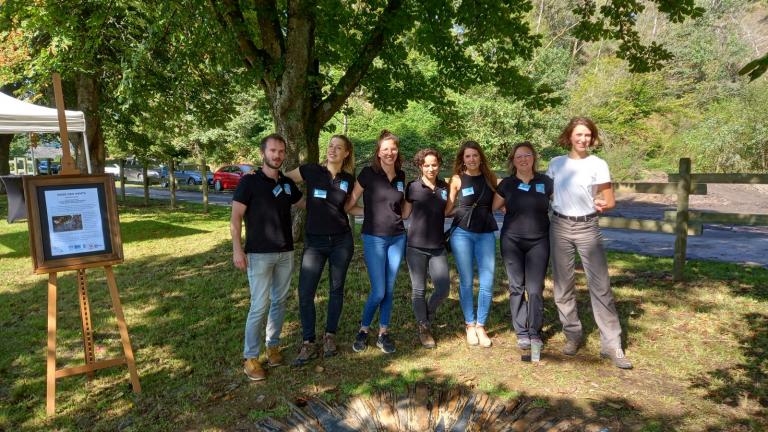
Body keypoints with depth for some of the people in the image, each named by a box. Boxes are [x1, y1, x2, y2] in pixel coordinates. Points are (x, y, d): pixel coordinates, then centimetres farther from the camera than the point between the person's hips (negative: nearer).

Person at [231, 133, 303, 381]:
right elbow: (235, 217, -9)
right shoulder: (250, 181, -7)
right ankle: (250, 358, 7)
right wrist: (237, 249, -17)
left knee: (279, 301, 12)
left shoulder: (287, 184, 9)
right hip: (259, 254, -5)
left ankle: (273, 345, 27)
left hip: (286, 253, 5)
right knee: (259, 306, -5)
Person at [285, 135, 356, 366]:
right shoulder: (311, 171, -4)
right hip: (314, 241, -1)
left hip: (341, 241, 2)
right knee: (305, 293, -4)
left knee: (336, 289, 10)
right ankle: (309, 344, 12)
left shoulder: (349, 179, 3)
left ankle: (330, 336, 28)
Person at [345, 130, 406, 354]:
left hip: (397, 237, 4)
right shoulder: (368, 173, -8)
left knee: (389, 289, 9)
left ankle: (383, 334, 23)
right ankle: (363, 330, 19)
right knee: (378, 291, -3)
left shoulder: (401, 176, 6)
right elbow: (349, 206, -6)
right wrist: (371, 211, -4)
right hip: (374, 238, -4)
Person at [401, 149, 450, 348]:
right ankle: (423, 328, 24)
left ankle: (427, 315, 30)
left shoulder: (445, 187, 6)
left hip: (438, 247, 3)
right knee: (419, 289, 5)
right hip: (416, 246, -3)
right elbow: (404, 214, 1)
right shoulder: (413, 187, -3)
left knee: (444, 287, 0)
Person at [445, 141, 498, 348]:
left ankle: (481, 326, 15)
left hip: (486, 234, 2)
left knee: (487, 283, -1)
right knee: (466, 282, 4)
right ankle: (470, 326, 19)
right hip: (462, 233, -2)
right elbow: (447, 210, 4)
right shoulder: (457, 179, 0)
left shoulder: (490, 177, 6)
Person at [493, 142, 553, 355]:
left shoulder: (545, 182, 2)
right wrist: (514, 215, 6)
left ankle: (535, 333, 13)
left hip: (539, 242, 0)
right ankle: (521, 332, 15)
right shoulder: (507, 184, 3)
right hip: (512, 241, 1)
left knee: (535, 288, -2)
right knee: (517, 287, 4)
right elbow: (494, 207, 10)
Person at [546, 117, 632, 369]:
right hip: (560, 227, 2)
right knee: (563, 284, 7)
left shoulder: (598, 164, -1)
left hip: (588, 228, -2)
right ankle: (572, 334, 23)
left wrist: (603, 205, -23)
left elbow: (610, 201, -2)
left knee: (600, 286, -6)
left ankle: (612, 344, 1)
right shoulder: (556, 163, 6)